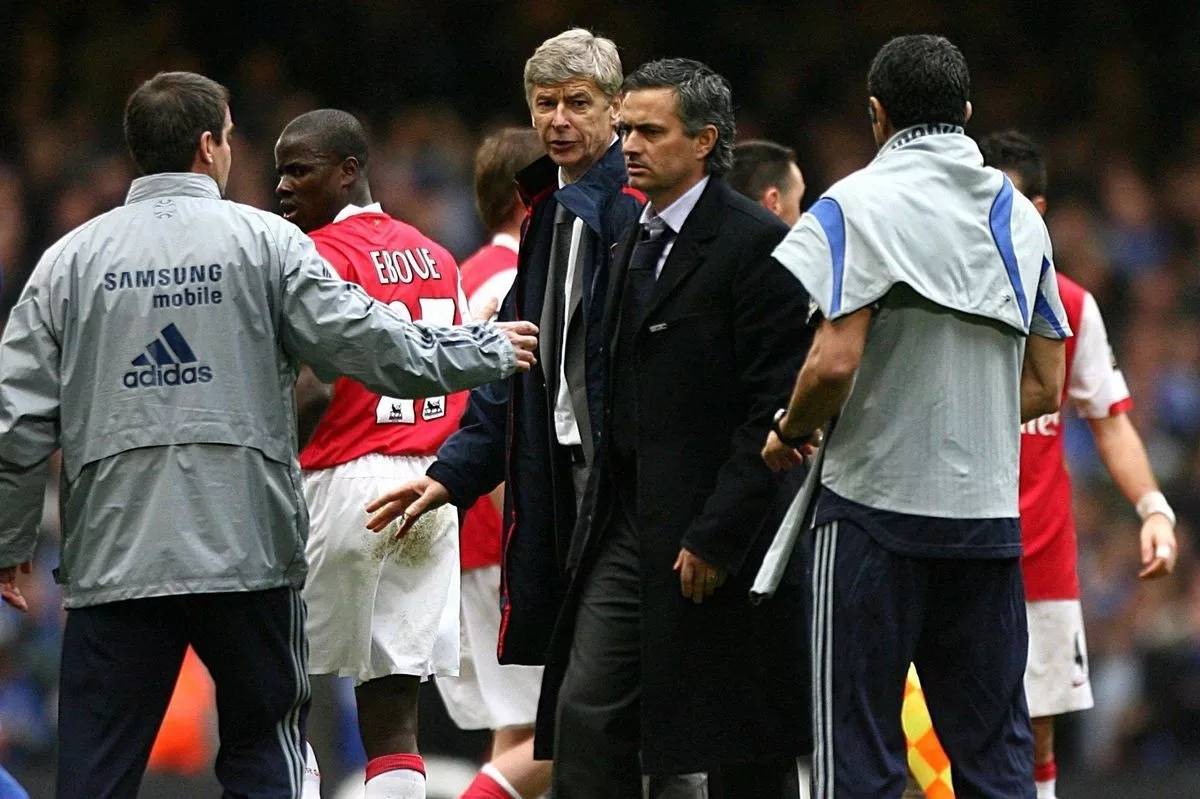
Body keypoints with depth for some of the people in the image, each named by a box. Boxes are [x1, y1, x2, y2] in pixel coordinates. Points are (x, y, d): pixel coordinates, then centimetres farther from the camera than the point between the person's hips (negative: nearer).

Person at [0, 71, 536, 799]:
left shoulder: (73, 257, 5)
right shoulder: (263, 241, 0)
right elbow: (365, 341, -4)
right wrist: (489, 349, 11)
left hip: (113, 553, 1)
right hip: (247, 548, -1)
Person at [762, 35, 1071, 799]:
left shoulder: (855, 206, -6)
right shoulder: (1020, 217, 11)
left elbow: (833, 362, -16)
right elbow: (1045, 388, 13)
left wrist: (790, 432, 2)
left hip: (878, 506, -4)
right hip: (990, 512, 5)